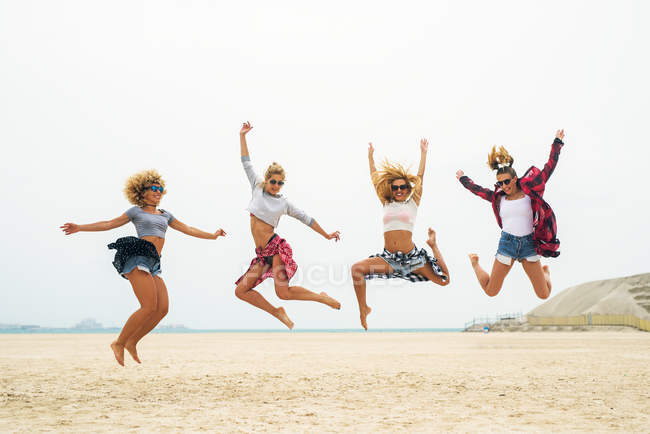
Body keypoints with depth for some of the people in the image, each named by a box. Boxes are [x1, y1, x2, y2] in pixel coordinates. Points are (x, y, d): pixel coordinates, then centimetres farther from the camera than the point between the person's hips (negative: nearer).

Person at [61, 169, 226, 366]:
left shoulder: (165, 215, 26)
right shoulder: (136, 211, 12)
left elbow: (188, 229, 31)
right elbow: (109, 224, 11)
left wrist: (212, 236, 31)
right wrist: (79, 228, 4)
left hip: (153, 264, 6)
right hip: (138, 256, -6)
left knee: (163, 307, -8)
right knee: (150, 306, -19)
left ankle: (132, 342, 6)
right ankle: (119, 343, -6)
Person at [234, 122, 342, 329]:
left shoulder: (284, 203, 4)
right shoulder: (257, 188, 9)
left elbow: (305, 218, 13)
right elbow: (246, 164, 13)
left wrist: (326, 235, 15)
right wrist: (242, 136, 13)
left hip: (277, 247, -4)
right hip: (262, 253, 4)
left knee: (283, 292, -18)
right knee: (241, 291, -4)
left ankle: (320, 297, 5)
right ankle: (276, 312, 10)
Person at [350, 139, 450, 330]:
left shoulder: (412, 203, 7)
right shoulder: (386, 203, 13)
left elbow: (419, 177, 7)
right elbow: (375, 179, 19)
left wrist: (423, 153, 8)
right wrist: (370, 156, 23)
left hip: (411, 256, -1)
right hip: (389, 258, 1)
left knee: (444, 281, -3)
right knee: (357, 268, -20)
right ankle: (363, 308, -4)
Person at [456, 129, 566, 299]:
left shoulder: (530, 192, 0)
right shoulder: (498, 198, 5)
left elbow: (549, 168, 2)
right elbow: (476, 189, 22)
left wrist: (557, 142, 3)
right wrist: (463, 178, 36)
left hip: (529, 244, -1)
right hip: (507, 243, 1)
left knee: (544, 295, 0)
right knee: (491, 292, 7)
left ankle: (545, 272, 35)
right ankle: (475, 263, 37)